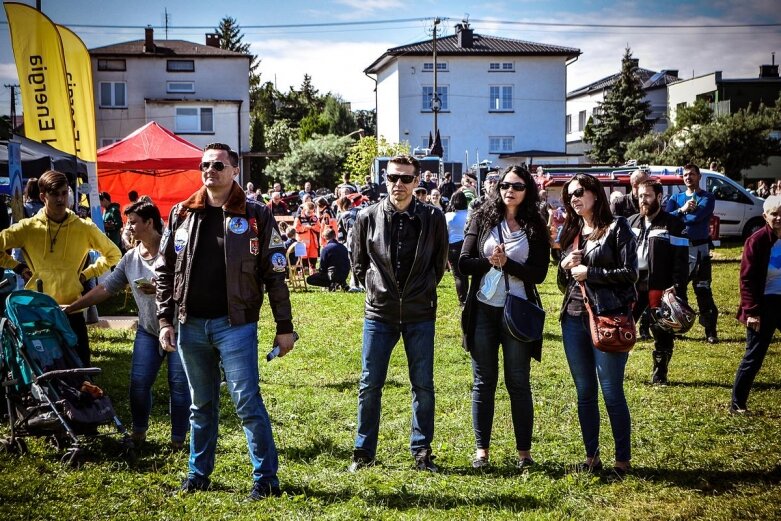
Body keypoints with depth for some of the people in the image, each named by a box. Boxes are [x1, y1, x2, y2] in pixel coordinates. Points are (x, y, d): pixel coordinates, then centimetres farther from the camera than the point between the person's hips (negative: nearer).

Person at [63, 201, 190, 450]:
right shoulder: (130, 258, 7)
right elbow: (105, 289, 11)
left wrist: (161, 288, -23)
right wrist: (70, 308, 9)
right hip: (148, 329, 5)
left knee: (179, 384, -1)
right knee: (138, 382, 1)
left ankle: (178, 439, 11)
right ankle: (138, 432, 20)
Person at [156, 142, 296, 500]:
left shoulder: (255, 216, -3)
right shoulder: (181, 215, 7)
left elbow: (275, 274, -3)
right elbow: (164, 271, 10)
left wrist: (284, 326, -4)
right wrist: (165, 320, 3)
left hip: (235, 324, -4)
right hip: (191, 325, 4)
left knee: (247, 402, -3)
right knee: (201, 404, 15)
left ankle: (266, 477, 7)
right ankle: (198, 472, 27)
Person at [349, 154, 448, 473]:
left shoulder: (432, 218, -3)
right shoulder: (368, 217, -2)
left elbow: (439, 263, 9)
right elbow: (358, 263, 11)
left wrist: (422, 290, 7)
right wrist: (375, 287, 6)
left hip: (420, 315, 0)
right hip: (379, 314, 0)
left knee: (423, 385, 6)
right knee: (370, 385, 3)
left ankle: (422, 452, 17)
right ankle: (364, 452, 15)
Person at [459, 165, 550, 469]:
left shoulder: (535, 228, 1)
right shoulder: (482, 219, 3)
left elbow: (538, 274, -7)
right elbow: (464, 263, -2)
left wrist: (506, 263, -18)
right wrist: (490, 262, -18)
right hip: (483, 310, 1)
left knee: (518, 383, 5)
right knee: (483, 382, 7)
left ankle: (524, 451, 14)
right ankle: (481, 450, 14)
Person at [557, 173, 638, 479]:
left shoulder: (617, 228, -3)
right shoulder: (571, 232, 15)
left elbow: (630, 273, -10)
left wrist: (588, 273, -12)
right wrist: (565, 267, -2)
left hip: (608, 318, -6)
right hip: (574, 319, 6)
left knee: (612, 392, -3)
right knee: (584, 392, 11)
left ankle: (623, 461, 8)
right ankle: (592, 457, 20)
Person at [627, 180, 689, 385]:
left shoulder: (673, 225, -3)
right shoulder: (631, 222, 12)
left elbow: (681, 260, -8)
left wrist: (678, 289, -16)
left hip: (660, 287, -4)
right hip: (632, 284, 4)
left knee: (662, 333, 4)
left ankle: (659, 375, 16)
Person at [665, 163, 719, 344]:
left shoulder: (707, 197, 1)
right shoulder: (676, 198, 12)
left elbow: (698, 216, -17)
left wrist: (676, 219, -7)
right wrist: (682, 210, -20)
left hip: (699, 248, -3)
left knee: (703, 291, -4)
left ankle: (710, 331, -2)